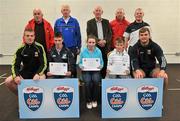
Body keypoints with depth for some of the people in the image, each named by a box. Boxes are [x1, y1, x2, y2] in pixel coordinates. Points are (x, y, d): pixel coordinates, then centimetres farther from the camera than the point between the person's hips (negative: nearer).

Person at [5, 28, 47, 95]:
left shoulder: (39, 47, -13)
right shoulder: (20, 49, -7)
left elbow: (44, 64, -14)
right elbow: (15, 65, -7)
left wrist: (37, 74, -32)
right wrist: (16, 76, -27)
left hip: (37, 72, -2)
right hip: (24, 73, 3)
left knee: (42, 80, -35)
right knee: (8, 81, -17)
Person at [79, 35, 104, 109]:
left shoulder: (98, 51, 2)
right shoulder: (83, 51, 1)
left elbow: (101, 63, 6)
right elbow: (80, 63, 6)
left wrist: (100, 66, -15)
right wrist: (81, 66, -15)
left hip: (96, 71, 0)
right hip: (86, 71, 0)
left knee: (96, 81, -31)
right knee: (87, 82, -30)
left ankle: (94, 100, -6)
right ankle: (88, 101, -7)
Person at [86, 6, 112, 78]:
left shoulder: (106, 22, 13)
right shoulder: (89, 22, 7)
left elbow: (110, 34, 7)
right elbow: (89, 35, -1)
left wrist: (105, 41, -11)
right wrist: (98, 42, -13)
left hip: (105, 47, 2)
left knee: (104, 65, 2)